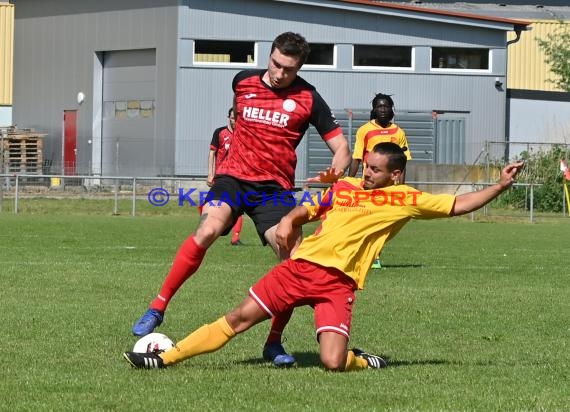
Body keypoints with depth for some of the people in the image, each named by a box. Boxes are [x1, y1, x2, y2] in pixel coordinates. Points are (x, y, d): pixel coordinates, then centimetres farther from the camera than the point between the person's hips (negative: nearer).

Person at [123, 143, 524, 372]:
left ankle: (363, 361, 13)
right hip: (302, 266, 3)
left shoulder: (407, 200, 5)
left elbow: (457, 205, 8)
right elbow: (305, 211, 25)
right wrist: (289, 221, 5)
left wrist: (500, 185, 2)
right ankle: (166, 356, 2)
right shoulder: (344, 187, 13)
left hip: (338, 283, -3)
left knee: (333, 362, -22)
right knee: (240, 318, -3)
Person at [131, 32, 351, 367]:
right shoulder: (243, 81, 4)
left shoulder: (308, 99, -2)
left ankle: (274, 343, 3)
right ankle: (157, 309, -22)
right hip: (234, 176, 0)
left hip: (275, 188, 0)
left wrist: (334, 173, -22)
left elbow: (341, 147, -1)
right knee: (208, 230, -29)